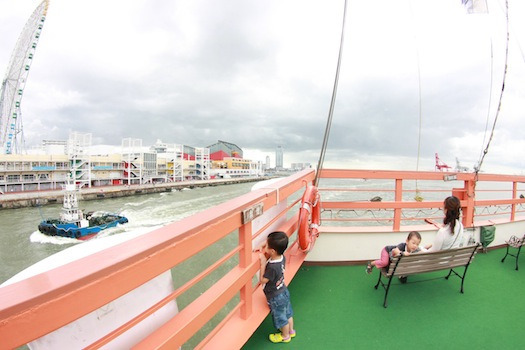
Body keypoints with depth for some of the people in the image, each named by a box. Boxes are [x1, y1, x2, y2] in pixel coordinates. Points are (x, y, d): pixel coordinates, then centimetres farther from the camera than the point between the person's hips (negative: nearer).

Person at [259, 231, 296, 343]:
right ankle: (291, 331, 53)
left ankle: (285, 336, 45)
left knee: (281, 317, 20)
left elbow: (263, 280, -26)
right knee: (287, 313, 29)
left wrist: (263, 262, -32)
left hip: (275, 297, -7)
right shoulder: (282, 257, -17)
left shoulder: (272, 267, -40)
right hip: (284, 292, 7)